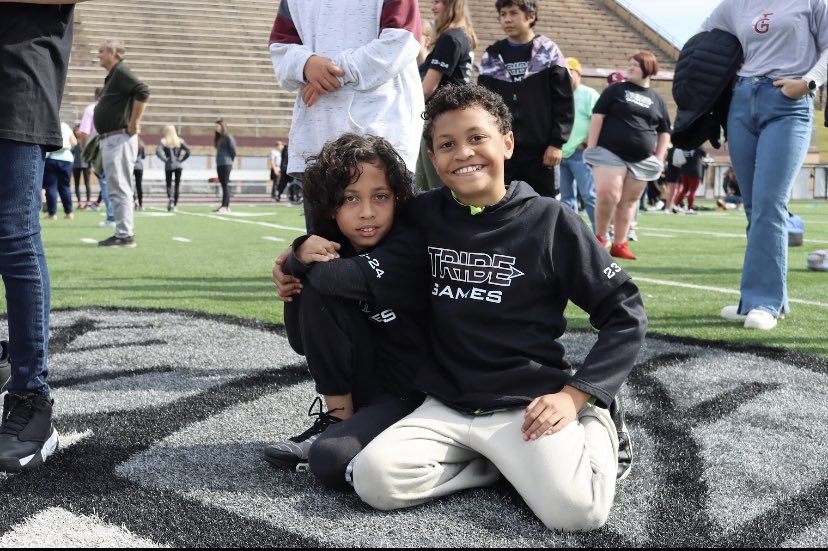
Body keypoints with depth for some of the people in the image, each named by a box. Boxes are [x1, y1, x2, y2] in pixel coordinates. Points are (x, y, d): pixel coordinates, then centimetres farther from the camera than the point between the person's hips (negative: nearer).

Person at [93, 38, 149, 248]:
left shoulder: (121, 72, -11)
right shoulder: (112, 75, 20)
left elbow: (142, 91, -27)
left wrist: (133, 124, -23)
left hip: (119, 139, -11)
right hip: (109, 139, 11)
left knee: (120, 188, -10)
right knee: (116, 189, 12)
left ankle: (125, 235, -9)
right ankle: (122, 233, 17)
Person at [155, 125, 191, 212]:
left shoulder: (163, 141, -4)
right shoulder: (179, 141, 2)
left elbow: (158, 151, -18)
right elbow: (188, 150, -7)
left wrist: (164, 159, -7)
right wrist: (181, 159, 0)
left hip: (168, 166, -1)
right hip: (178, 166, 1)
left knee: (169, 184, 8)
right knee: (177, 185, 7)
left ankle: (170, 198, -20)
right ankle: (175, 205, 6)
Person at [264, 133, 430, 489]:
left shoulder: (409, 247, -16)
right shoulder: (332, 247, 1)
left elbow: (347, 277, -34)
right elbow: (302, 342, -1)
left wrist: (302, 260, -12)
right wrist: (299, 259, -14)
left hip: (411, 393, -6)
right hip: (365, 385, 6)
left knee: (331, 461, -31)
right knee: (317, 293, -16)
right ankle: (338, 417, -5)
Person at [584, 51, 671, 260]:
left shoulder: (657, 100, 12)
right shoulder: (615, 90, 5)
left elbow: (665, 132, 16)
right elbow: (597, 116, -1)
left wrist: (659, 159, 7)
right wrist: (591, 148, -9)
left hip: (642, 160, 3)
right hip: (610, 153, -3)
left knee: (629, 201, 4)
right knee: (608, 195, -16)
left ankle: (619, 244, 8)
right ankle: (599, 239, 0)